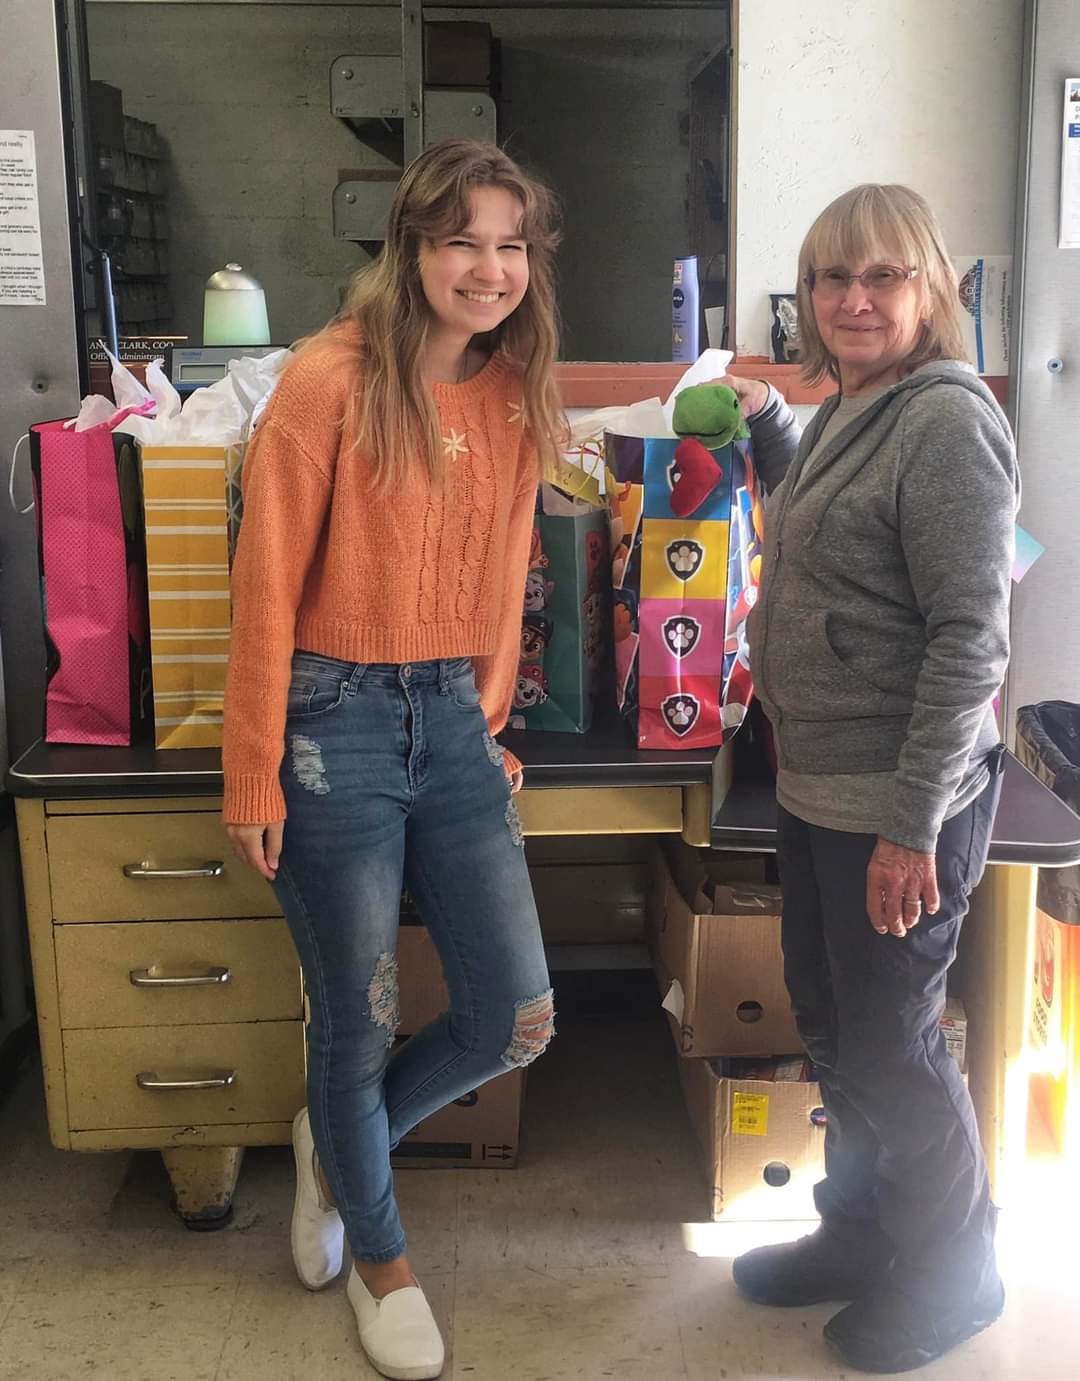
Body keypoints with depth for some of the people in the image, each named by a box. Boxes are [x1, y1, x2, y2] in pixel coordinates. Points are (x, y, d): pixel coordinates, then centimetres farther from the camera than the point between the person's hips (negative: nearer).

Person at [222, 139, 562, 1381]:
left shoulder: (514, 393, 6)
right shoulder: (332, 380, -11)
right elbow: (266, 588, -11)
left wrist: (487, 725, 15)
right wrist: (254, 780, -10)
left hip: (452, 724, 6)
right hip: (338, 722, -5)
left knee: (516, 1020, 7)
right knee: (358, 1021, 8)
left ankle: (337, 1140, 37)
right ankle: (377, 1255, 37)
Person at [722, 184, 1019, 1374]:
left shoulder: (946, 422, -17)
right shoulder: (848, 413, 11)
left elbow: (972, 638, -22)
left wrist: (913, 824, -23)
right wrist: (764, 423, 18)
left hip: (901, 804, -9)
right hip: (818, 787, 9)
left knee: (889, 1042, 6)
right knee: (829, 1022, 20)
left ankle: (948, 1276, 29)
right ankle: (859, 1233, 40)